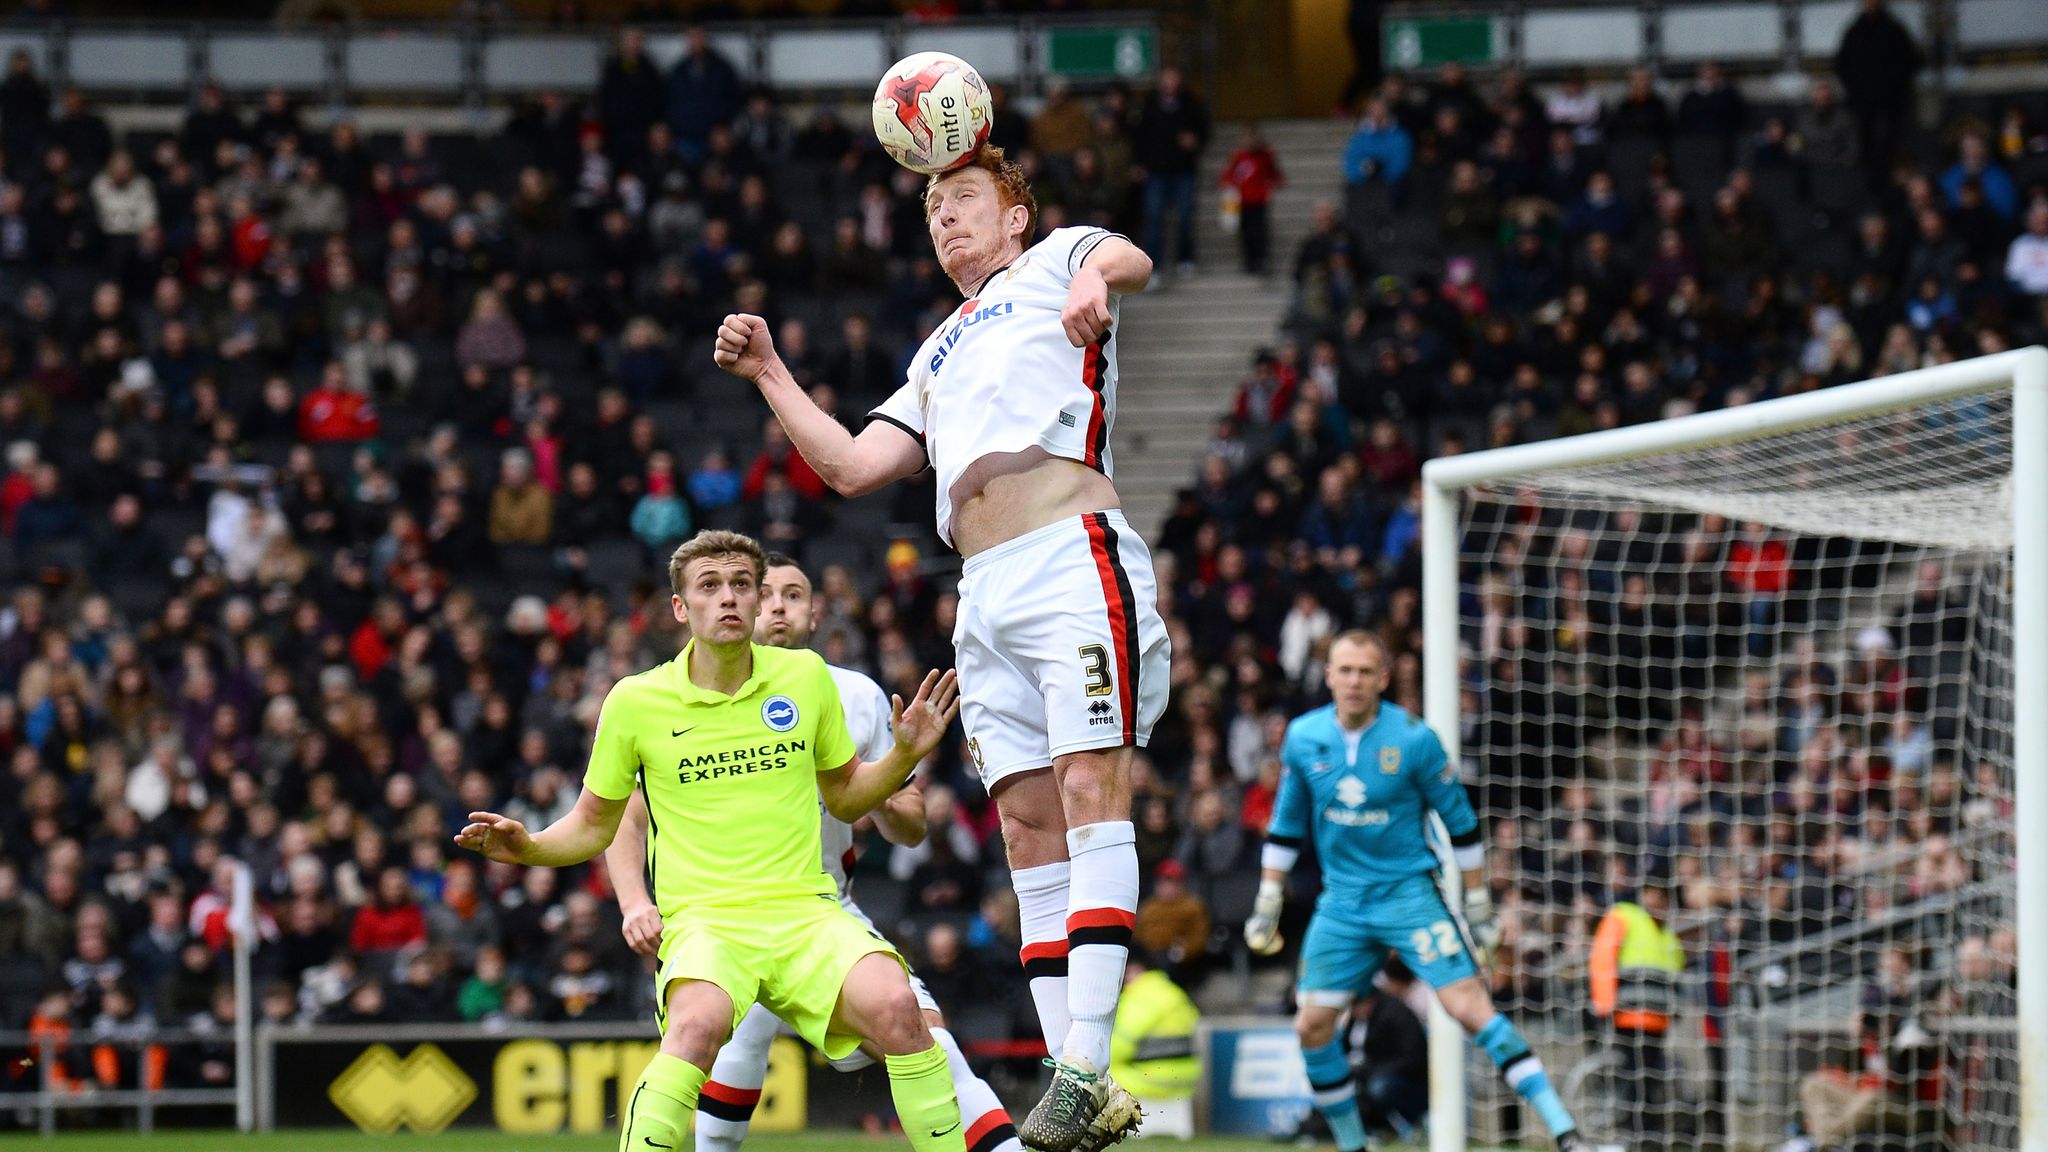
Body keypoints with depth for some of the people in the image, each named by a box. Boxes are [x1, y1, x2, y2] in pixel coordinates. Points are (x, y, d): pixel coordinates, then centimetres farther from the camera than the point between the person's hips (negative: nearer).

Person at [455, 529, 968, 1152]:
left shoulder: (805, 676, 9)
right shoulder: (635, 702, 4)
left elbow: (844, 795, 24)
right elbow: (594, 823, 18)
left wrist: (905, 755, 5)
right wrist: (531, 848, -2)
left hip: (805, 909, 2)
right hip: (703, 918, -2)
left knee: (893, 1007, -30)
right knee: (698, 1025, -37)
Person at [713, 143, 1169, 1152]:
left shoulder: (1051, 263, 16)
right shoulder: (940, 356, 34)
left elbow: (1130, 260, -8)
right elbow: (850, 467, 26)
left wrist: (1096, 279, -31)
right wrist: (770, 375, 20)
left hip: (1072, 557, -7)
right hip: (985, 594, 7)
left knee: (1090, 787, -18)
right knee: (1028, 827, -2)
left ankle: (1087, 1068, -27)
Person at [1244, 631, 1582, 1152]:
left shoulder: (1413, 739, -10)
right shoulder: (1303, 738, 1)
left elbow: (1461, 823, -1)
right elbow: (1285, 826, 14)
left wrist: (1478, 906, 0)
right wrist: (1268, 902, 13)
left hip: (1409, 891, -4)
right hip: (1341, 902, 4)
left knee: (1470, 1006, -17)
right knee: (1312, 1027, 0)